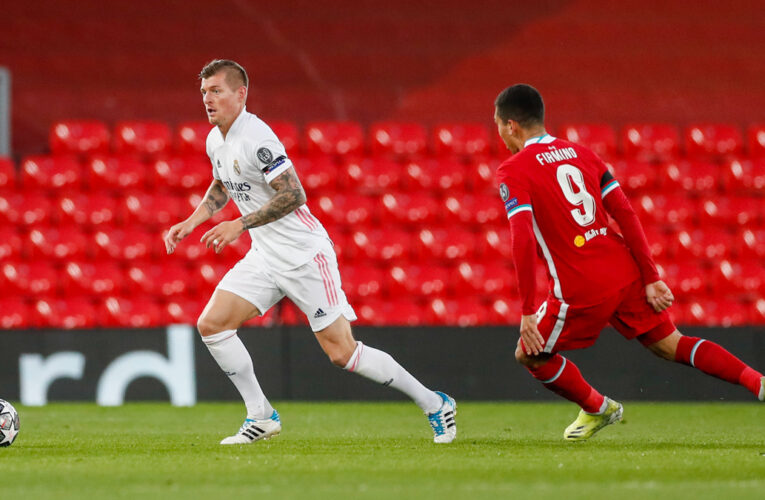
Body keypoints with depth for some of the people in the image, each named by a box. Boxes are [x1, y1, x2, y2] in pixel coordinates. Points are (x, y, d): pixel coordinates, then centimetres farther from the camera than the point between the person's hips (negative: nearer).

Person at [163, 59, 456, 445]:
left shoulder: (255, 137, -19)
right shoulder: (215, 141, 9)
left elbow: (293, 195, -23)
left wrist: (239, 225, -24)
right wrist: (191, 223, 15)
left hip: (304, 254, -8)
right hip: (264, 257, 9)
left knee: (341, 352, -9)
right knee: (211, 325, -5)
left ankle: (434, 405, 5)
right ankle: (261, 416, 5)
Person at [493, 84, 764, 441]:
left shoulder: (512, 172, -5)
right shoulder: (580, 153, 13)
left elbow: (523, 241, -17)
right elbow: (626, 214, 8)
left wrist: (528, 311, -14)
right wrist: (650, 277, 8)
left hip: (582, 291, -6)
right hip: (625, 273, 6)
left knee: (530, 356, 15)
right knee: (668, 344, 15)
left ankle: (597, 408, 27)